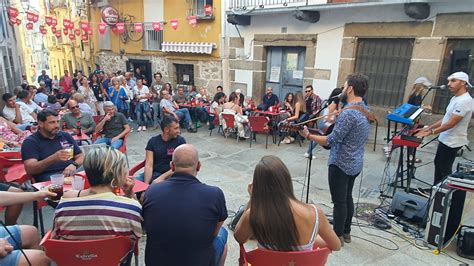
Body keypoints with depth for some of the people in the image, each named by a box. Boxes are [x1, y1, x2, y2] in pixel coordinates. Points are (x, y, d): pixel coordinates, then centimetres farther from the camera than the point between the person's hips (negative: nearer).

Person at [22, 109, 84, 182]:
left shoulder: (66, 136, 21)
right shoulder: (30, 142, 6)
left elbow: (81, 157, 19)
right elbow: (29, 170, -7)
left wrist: (74, 165, -6)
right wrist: (53, 158, -25)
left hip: (72, 174, 5)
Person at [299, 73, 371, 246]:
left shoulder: (348, 113, -24)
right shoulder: (364, 110, 6)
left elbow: (332, 140, -24)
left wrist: (308, 136, -15)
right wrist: (335, 120, 12)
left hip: (341, 164, -9)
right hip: (355, 163, 9)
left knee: (339, 202, 4)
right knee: (347, 198, 20)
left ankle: (337, 236, 18)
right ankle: (346, 232, 33)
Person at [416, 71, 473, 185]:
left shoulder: (464, 101, -23)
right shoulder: (455, 98, 10)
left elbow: (450, 123, -24)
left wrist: (430, 132, -19)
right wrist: (428, 127, 8)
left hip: (452, 142, -10)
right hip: (445, 139, 10)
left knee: (444, 169, 1)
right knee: (438, 164, 19)